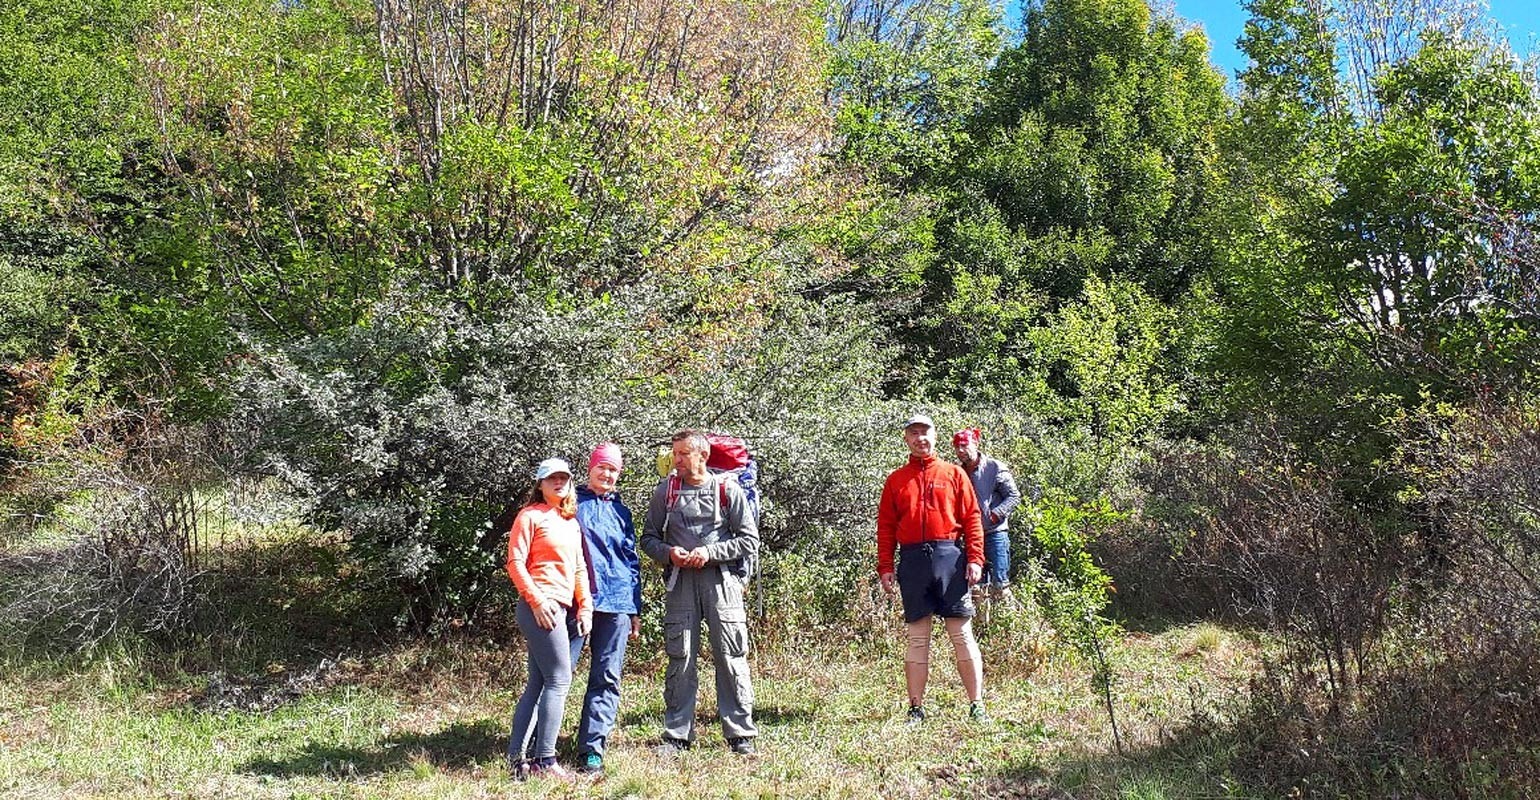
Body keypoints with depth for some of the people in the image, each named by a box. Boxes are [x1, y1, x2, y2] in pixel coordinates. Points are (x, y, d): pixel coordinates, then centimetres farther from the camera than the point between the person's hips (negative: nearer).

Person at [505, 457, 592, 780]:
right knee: (559, 679, -9)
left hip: (563, 609, 8)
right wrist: (537, 601, -16)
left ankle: (518, 758, 15)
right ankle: (545, 761, -3)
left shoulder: (571, 521, 18)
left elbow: (579, 568, 19)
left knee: (538, 682, 9)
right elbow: (515, 563, -9)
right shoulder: (530, 516, -3)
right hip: (541, 607, -8)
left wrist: (585, 607, 11)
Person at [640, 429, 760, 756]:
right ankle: (677, 734, 15)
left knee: (731, 658, -1)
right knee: (680, 660, 5)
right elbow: (648, 537, 13)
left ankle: (740, 734, 9)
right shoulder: (665, 491, 9)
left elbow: (750, 540, 1)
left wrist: (710, 552, -10)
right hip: (680, 581, 2)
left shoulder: (728, 490, 1)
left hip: (721, 579, -2)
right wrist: (668, 553, -8)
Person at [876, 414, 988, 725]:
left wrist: (975, 558, -6)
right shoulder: (895, 480, 13)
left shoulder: (954, 473, 9)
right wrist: (885, 567, 1)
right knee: (916, 637, 5)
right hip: (912, 560, 1)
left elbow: (972, 517, 5)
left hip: (950, 557, -1)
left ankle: (977, 705, 7)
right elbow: (885, 527, 10)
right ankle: (916, 708, 10)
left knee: (962, 633, 1)